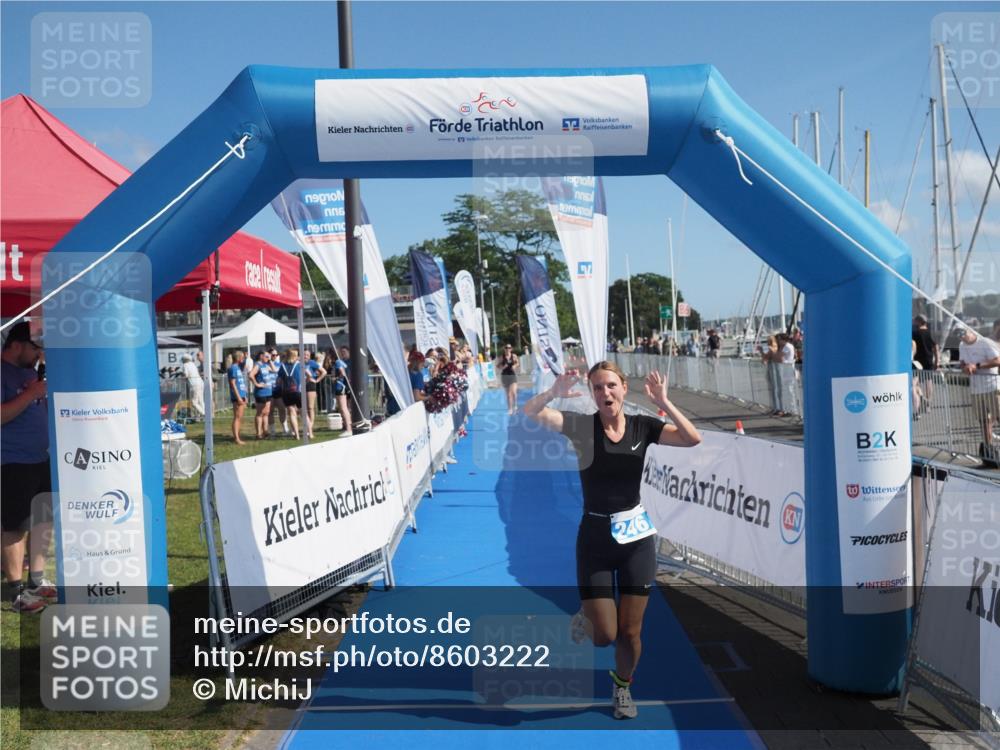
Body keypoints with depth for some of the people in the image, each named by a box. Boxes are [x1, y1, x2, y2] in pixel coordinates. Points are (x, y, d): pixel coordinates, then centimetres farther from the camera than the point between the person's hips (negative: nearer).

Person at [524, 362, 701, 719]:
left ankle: (622, 685, 40)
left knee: (630, 632, 9)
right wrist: (553, 393, -40)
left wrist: (663, 402, -28)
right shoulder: (581, 425, -9)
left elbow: (693, 439, -16)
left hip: (636, 537, 2)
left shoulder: (642, 426, -3)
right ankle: (586, 619, 38)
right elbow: (529, 413, -22)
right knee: (604, 635, 1)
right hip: (594, 537, -1)